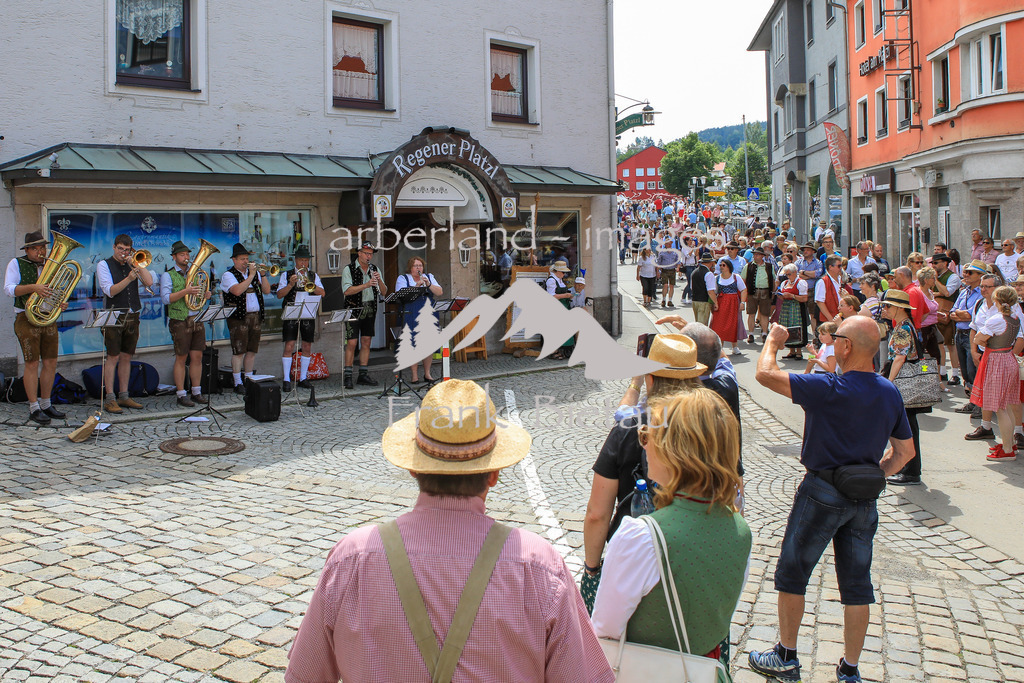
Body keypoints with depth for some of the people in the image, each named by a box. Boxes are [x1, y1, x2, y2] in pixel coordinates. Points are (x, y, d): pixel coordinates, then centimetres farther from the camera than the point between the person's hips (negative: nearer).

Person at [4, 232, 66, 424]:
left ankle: (45, 404, 18)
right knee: (32, 363, -5)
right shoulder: (16, 264, 0)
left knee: (51, 363, 6)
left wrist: (62, 303, -2)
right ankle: (34, 409, 2)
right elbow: (9, 288, -11)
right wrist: (33, 288, -26)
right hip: (27, 319, -5)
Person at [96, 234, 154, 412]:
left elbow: (149, 282, -1)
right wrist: (128, 279, -25)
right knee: (113, 358, -6)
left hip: (132, 316, 4)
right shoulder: (104, 265, 1)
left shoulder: (133, 264, 13)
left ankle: (123, 396, 15)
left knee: (126, 357, 9)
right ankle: (110, 399, -3)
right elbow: (110, 291, -12)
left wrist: (136, 265, -8)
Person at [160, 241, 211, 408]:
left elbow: (202, 294, 21)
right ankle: (181, 395, 6)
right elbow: (166, 299, -12)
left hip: (197, 320, 5)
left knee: (197, 357, 6)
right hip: (180, 321, -5)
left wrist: (207, 294, -3)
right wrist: (185, 291, -23)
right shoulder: (168, 276, -1)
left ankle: (197, 392, 14)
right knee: (181, 358, -1)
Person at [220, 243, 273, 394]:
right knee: (238, 351, -5)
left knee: (252, 351, 8)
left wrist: (263, 274, -4)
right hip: (238, 318, -5)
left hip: (256, 316, 5)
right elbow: (237, 291, -20)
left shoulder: (254, 272, 16)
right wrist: (251, 276, -16)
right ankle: (238, 383, 0)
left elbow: (267, 291, 8)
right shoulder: (228, 275, -1)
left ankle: (249, 380, 16)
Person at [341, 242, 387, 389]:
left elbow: (384, 293, 7)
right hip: (354, 309, -5)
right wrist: (366, 285, -24)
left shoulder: (374, 269, 11)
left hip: (370, 309, 5)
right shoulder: (349, 269, -3)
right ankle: (348, 377, -3)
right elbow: (347, 291, -16)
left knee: (366, 342, 6)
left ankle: (363, 375, 12)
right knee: (352, 343, -8)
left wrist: (379, 280, -12)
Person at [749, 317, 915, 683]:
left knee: (792, 574, 11)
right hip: (864, 501, 6)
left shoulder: (830, 389, -21)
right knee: (857, 584, 13)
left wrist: (773, 341, -2)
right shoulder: (890, 393, 1)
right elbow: (905, 450, 9)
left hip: (823, 493, -6)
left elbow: (765, 373, -19)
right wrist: (874, 475, 14)